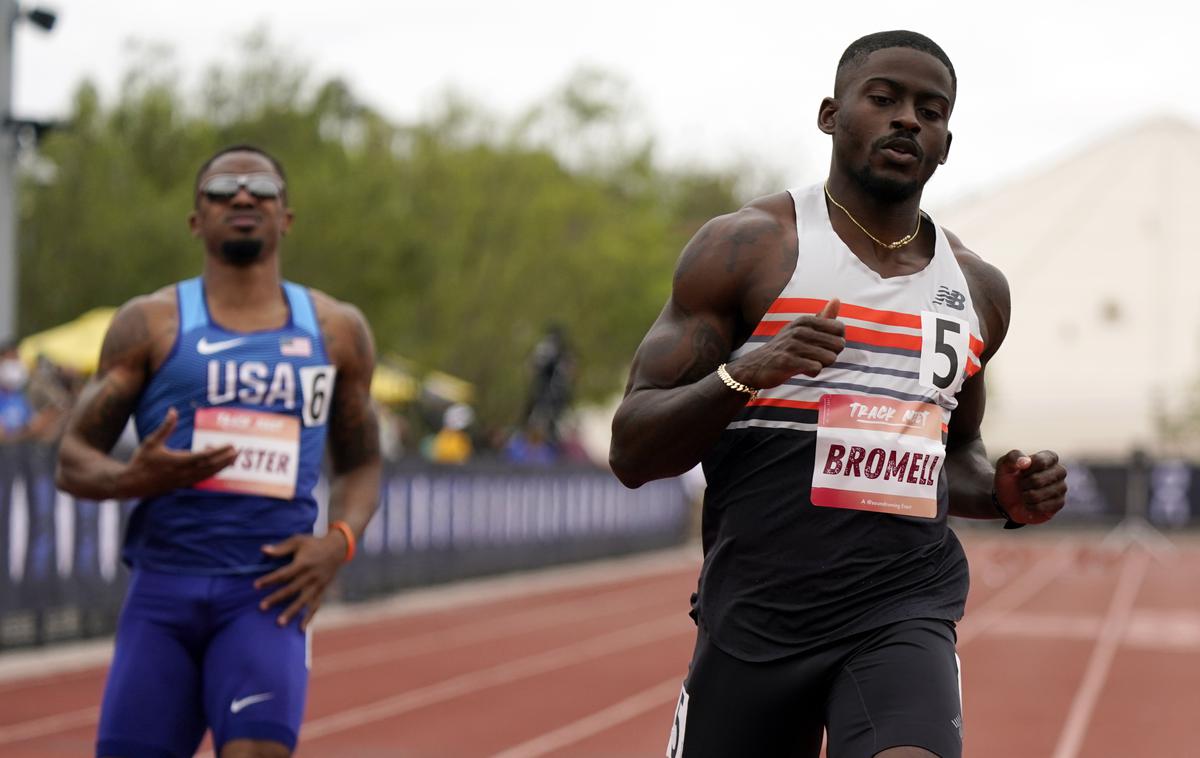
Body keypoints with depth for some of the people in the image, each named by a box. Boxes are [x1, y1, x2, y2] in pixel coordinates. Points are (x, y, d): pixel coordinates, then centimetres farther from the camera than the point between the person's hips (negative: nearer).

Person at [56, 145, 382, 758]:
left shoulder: (337, 331, 11)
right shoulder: (150, 324, 4)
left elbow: (360, 465, 19)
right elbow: (73, 459, 4)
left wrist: (339, 541, -2)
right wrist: (133, 479, -19)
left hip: (269, 592, 0)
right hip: (162, 590, 0)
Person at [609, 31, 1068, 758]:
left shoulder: (978, 288, 12)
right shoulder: (746, 248, -3)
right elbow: (631, 452, -6)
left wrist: (1004, 495, 5)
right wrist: (747, 372, -23)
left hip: (906, 611, 2)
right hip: (758, 614, -2)